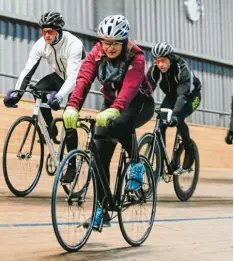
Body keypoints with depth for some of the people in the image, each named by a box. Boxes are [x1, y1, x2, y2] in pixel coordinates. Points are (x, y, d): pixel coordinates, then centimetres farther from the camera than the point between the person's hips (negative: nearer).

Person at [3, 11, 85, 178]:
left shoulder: (73, 44, -33)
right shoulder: (41, 45, -19)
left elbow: (73, 76, -42)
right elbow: (27, 71, -21)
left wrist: (59, 97, -57)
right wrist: (15, 93, -36)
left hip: (78, 80, -5)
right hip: (60, 76, 5)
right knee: (38, 90, -25)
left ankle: (72, 166, -6)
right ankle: (51, 128, -5)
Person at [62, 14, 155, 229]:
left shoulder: (136, 57, -24)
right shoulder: (96, 54, -14)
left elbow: (130, 86, -41)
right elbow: (83, 79, -30)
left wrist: (114, 110, -60)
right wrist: (72, 107, -49)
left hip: (139, 103, -4)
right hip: (111, 102, 4)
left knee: (121, 123, -39)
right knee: (100, 156, -8)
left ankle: (136, 164, -13)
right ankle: (103, 208, 1)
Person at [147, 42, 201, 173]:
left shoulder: (182, 69, -35)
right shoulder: (154, 71, -22)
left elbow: (183, 95, -46)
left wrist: (175, 114, -61)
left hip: (191, 95, -4)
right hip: (172, 95, 4)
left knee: (178, 119, -31)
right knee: (160, 124, -18)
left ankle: (189, 151, -9)